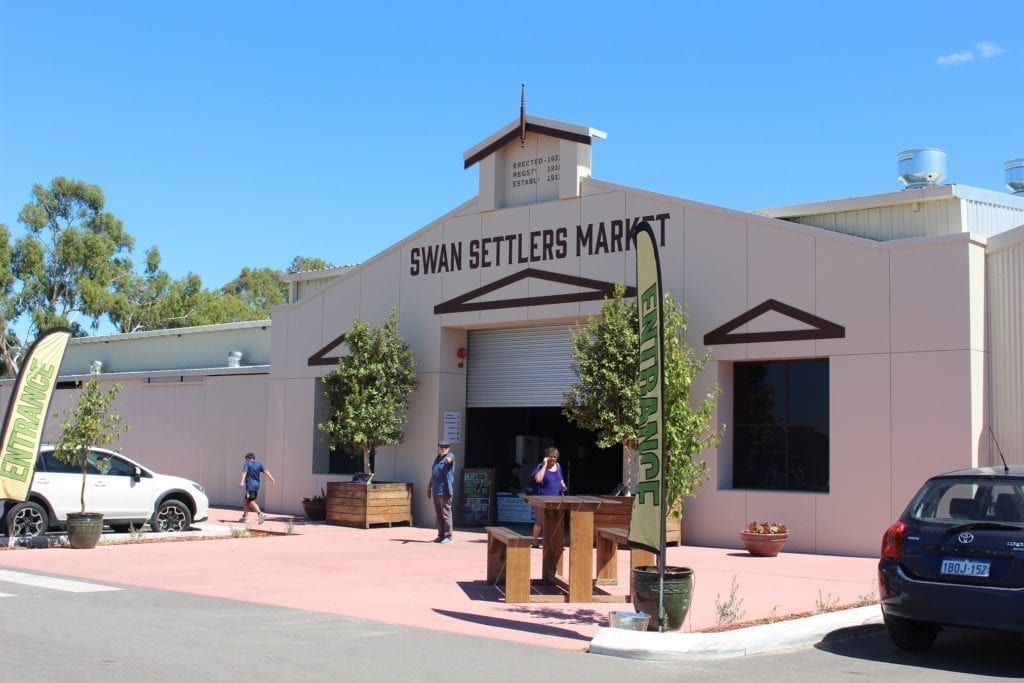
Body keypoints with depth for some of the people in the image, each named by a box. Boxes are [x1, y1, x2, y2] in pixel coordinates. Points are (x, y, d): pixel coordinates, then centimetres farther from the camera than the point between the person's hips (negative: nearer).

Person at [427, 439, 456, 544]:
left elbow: (450, 458, -33)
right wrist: (429, 487, 23)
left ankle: (448, 536, -2)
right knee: (439, 515, 12)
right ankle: (441, 535, 19)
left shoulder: (450, 455, -6)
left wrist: (449, 459, -56)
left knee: (446, 514, -6)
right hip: (436, 491, 8)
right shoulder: (437, 459, 17)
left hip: (445, 491, -8)